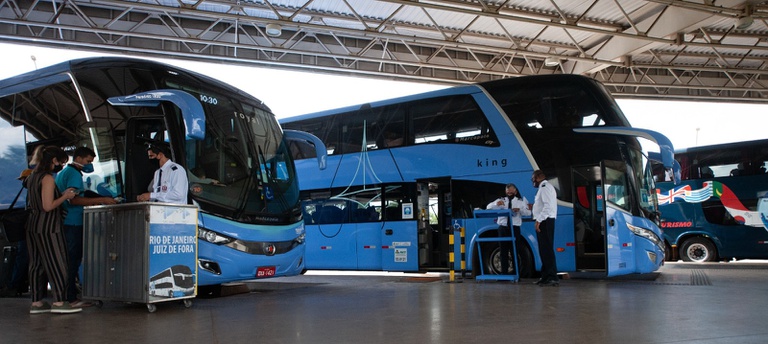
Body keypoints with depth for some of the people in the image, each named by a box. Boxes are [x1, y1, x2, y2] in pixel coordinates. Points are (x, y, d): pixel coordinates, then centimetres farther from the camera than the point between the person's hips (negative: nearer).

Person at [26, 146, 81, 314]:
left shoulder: (33, 176, 13)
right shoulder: (48, 178, -16)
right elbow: (48, 206, -21)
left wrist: (61, 195, 17)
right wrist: (65, 196, -8)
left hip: (33, 226, 9)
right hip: (48, 227, -9)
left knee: (37, 264, 11)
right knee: (56, 263, -2)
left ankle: (36, 302, 15)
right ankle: (58, 302, 1)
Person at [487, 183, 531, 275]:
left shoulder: (521, 201, 14)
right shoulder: (501, 200, 14)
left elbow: (528, 213, 3)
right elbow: (488, 207, 5)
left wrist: (520, 210, -17)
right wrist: (496, 204, -16)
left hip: (514, 227, -1)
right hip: (503, 227, 1)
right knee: (503, 251, 1)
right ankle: (504, 273, 5)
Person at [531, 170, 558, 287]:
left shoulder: (545, 187, -10)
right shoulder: (545, 187, 22)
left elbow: (548, 206, -22)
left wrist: (539, 220, -24)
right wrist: (534, 206, 20)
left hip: (544, 221, -11)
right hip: (544, 221, 11)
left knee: (546, 249, -13)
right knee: (544, 249, 11)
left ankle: (552, 277, -15)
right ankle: (546, 276, 15)